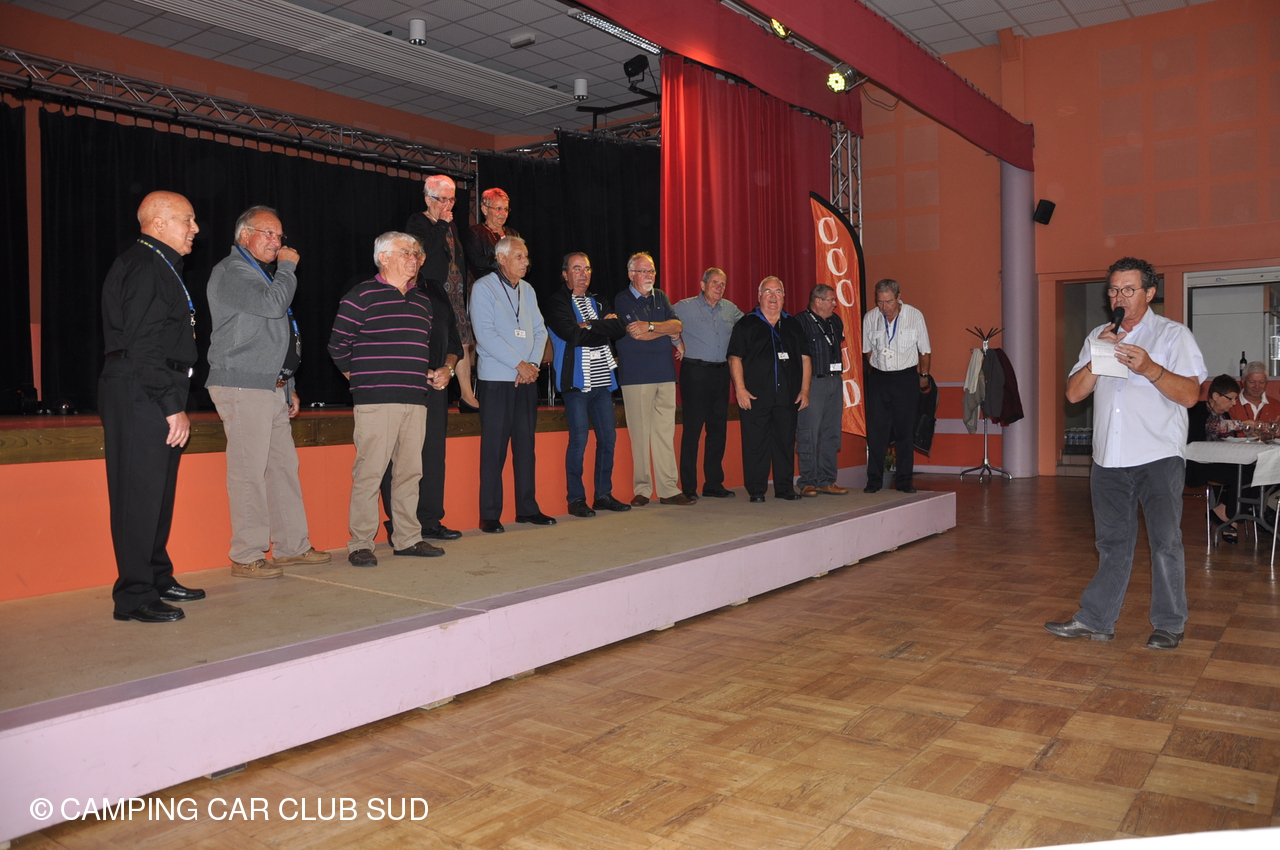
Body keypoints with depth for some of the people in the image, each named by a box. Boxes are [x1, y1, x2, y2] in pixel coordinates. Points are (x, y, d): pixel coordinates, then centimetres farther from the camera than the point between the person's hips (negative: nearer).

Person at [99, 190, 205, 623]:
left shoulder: (160, 267, 21)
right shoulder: (144, 267, -12)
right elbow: (143, 347, -19)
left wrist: (175, 403, 17)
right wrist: (172, 405, -20)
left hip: (155, 400, 10)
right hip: (140, 397, -10)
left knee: (158, 492, 15)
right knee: (140, 494, -7)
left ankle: (159, 579, 25)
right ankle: (135, 596, -1)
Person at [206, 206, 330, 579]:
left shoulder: (264, 273, 24)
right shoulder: (231, 272, -5)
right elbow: (273, 304, -22)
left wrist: (289, 387, 22)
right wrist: (288, 267, -6)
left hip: (274, 389, 9)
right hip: (243, 388, -9)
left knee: (285, 467, 9)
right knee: (249, 472, -8)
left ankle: (292, 546, 17)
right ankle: (246, 556, -1)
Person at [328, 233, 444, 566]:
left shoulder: (422, 301, 18)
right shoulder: (361, 296, -2)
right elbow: (338, 345, -1)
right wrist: (361, 380, 3)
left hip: (415, 401, 7)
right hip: (376, 401, -6)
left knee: (410, 470, 9)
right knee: (369, 471, -6)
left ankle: (407, 538, 18)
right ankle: (360, 544, 2)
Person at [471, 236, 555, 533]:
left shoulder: (527, 290, 14)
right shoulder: (483, 288, -5)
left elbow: (540, 331, 12)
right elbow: (485, 335, -13)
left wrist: (533, 364, -4)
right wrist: (520, 364, -14)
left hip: (527, 379, 6)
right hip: (496, 380, -6)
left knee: (526, 444, 9)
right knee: (494, 447, -3)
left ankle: (527, 508, 17)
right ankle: (489, 515, 3)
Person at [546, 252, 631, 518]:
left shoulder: (595, 302, 20)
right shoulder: (557, 302, 0)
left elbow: (619, 328, 4)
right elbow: (572, 335, -17)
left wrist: (589, 326, -9)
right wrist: (603, 327, -6)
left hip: (602, 382, 6)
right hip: (576, 383, -6)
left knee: (608, 438, 7)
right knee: (579, 440, -6)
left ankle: (603, 495, 18)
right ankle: (576, 499, 5)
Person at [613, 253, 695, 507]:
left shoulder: (660, 297, 18)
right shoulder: (622, 300, 1)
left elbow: (677, 324, 5)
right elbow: (637, 335, -10)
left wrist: (650, 326, -10)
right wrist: (667, 331, 0)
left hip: (665, 372, 5)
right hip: (636, 376, -5)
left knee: (666, 433, 4)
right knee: (640, 434, -3)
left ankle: (668, 490, 6)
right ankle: (642, 490, 5)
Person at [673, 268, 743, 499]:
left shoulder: (730, 309, 13)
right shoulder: (685, 307, -1)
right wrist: (677, 343, -6)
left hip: (721, 373, 6)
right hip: (695, 372, -6)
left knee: (718, 428, 8)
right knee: (692, 429, -5)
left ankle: (713, 484, 17)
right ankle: (688, 487, 1)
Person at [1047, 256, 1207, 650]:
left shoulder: (1173, 334, 2)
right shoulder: (1098, 337, 15)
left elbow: (1190, 394, -9)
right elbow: (1074, 393, 7)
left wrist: (1150, 369, -22)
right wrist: (1097, 359, -7)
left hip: (1158, 456, -4)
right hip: (1109, 457, 4)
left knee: (1165, 541, -1)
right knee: (1112, 543, 10)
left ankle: (1169, 625, 13)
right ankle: (1096, 620, 15)